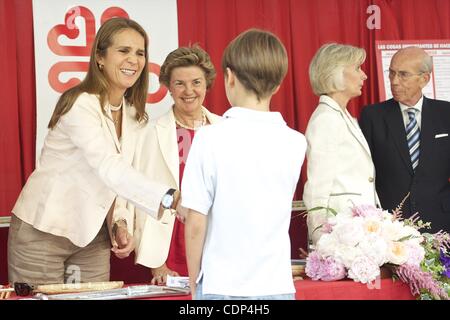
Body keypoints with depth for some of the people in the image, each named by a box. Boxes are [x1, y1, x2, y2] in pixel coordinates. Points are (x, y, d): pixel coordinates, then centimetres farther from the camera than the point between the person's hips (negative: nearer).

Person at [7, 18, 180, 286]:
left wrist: (120, 225, -7)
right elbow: (109, 168, -35)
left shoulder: (135, 115, 4)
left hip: (93, 237, 7)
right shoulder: (81, 104, -21)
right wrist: (171, 198, -47)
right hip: (43, 233, -6)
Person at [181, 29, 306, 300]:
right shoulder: (296, 143, -2)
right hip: (278, 286, 3)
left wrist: (194, 286, 4)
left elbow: (196, 224, -8)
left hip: (222, 287, -2)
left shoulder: (210, 138, -11)